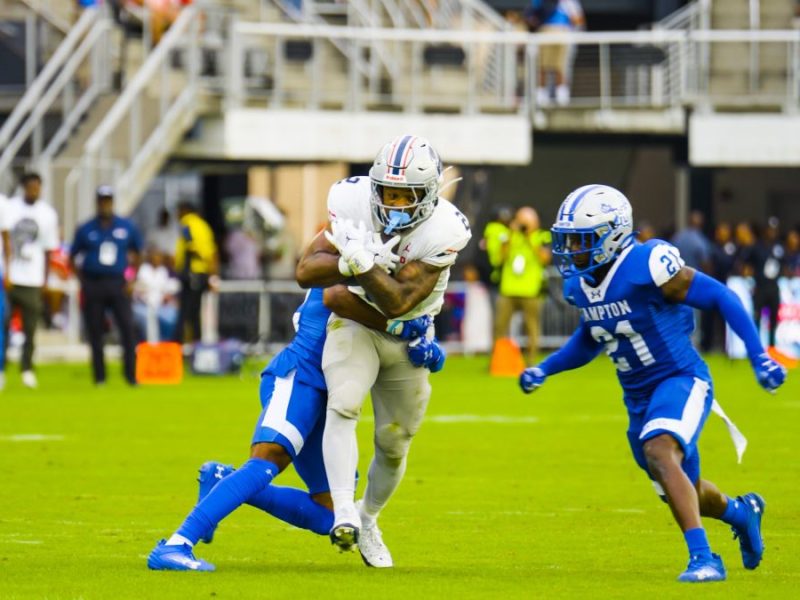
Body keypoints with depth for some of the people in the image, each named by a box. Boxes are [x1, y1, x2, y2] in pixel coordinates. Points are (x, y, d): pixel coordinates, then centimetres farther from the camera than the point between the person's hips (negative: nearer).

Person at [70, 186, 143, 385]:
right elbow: (73, 258, 10)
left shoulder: (126, 227, 6)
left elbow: (137, 251, 16)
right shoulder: (86, 230, 3)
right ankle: (99, 376, 10)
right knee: (95, 332, 2)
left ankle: (131, 375, -6)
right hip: (93, 285, 0)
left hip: (117, 284, 0)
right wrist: (83, 281, -1)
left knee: (127, 327, -10)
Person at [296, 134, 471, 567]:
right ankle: (344, 510, -36)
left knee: (394, 443, 11)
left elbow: (398, 303, -29)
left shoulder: (444, 232, -26)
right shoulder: (353, 202, -20)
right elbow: (305, 272, -20)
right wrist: (349, 263, -37)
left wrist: (363, 263, -43)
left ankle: (367, 520, 36)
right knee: (343, 403, -29)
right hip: (355, 324, -1)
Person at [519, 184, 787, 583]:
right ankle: (741, 513, 51)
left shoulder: (647, 266, -23)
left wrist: (759, 358, -20)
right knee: (682, 494, 18)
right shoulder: (579, 283, 0)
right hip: (638, 396, 8)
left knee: (659, 451, -34)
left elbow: (720, 298, -17)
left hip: (681, 380, -8)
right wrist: (543, 370, 8)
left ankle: (702, 557, -32)